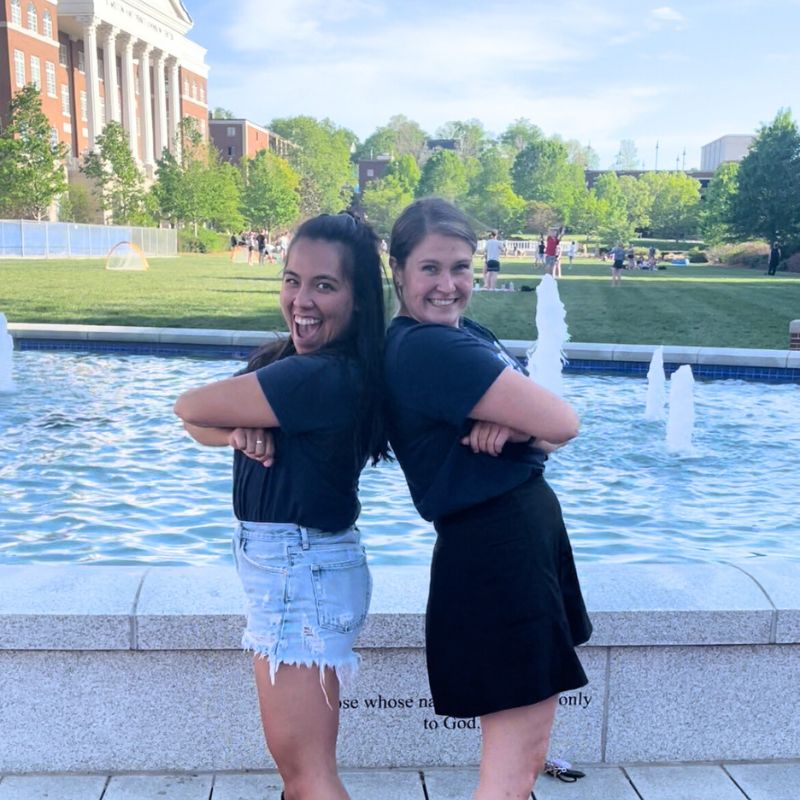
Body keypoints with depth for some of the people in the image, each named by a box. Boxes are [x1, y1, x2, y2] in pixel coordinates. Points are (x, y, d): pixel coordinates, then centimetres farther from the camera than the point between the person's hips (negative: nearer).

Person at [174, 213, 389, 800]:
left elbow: (189, 408, -19)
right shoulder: (283, 360, 7)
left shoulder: (325, 376, -25)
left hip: (303, 570, -10)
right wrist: (239, 432, -17)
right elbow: (202, 426, 3)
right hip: (283, 564, 10)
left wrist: (230, 411, 1)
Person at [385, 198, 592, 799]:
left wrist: (510, 424, -15)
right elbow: (562, 424, -21)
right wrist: (523, 417, -1)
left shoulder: (469, 334, 11)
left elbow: (540, 431, 5)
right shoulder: (428, 348, -20)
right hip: (497, 552, -10)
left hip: (524, 536, 10)